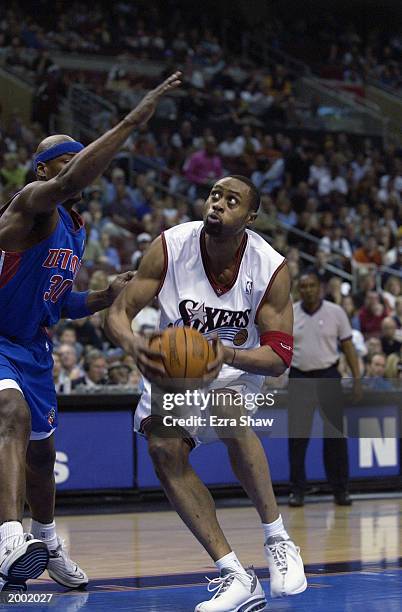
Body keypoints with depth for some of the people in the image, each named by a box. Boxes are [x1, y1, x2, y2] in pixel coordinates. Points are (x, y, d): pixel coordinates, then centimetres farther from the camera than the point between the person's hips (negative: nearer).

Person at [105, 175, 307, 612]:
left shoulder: (270, 269, -21)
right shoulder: (170, 247, -20)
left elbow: (279, 357, -20)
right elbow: (118, 313, -17)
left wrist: (227, 354, -41)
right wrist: (134, 345, -42)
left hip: (235, 368, -2)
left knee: (228, 413, -35)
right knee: (164, 449, -22)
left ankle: (278, 541, -22)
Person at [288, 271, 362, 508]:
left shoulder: (335, 312, 1)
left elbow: (348, 346, 3)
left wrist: (357, 379, -2)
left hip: (329, 376, 0)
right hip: (299, 378, 0)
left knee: (335, 435, 1)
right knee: (297, 435, 0)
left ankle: (341, 489, 9)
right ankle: (297, 489, 9)